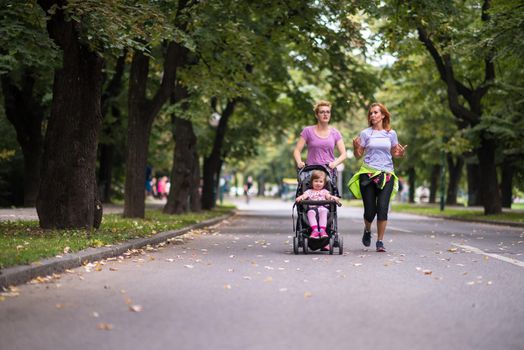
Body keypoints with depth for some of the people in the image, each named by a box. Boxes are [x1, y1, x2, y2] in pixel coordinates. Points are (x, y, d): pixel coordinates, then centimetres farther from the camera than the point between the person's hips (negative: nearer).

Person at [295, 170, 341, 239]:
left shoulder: (324, 191, 26)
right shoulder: (309, 191, 23)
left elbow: (329, 196, 6)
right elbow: (304, 195, 2)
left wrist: (334, 198, -18)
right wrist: (300, 197, -22)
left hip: (322, 208, 0)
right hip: (312, 208, 0)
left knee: (323, 210, -36)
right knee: (310, 212, -36)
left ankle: (322, 230, -44)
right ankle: (315, 230, -47)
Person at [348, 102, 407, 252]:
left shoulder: (391, 133, 8)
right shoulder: (365, 133, 4)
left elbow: (394, 153, 18)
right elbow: (358, 155, 6)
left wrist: (401, 153, -4)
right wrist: (356, 147, -15)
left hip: (386, 175, 1)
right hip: (368, 173, -1)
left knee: (382, 208, -11)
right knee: (370, 210, -1)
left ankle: (380, 241, -2)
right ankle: (367, 230, 32)